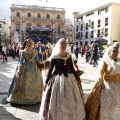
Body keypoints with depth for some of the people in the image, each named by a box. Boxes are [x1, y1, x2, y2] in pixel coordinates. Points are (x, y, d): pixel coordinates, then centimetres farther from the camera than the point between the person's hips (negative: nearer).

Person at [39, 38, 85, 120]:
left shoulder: (69, 55, 5)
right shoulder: (54, 57, -6)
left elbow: (72, 68, 11)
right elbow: (50, 69, -3)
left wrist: (76, 78, 12)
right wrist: (46, 82, -4)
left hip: (69, 79, 4)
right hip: (57, 79, -4)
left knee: (71, 101, 13)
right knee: (57, 100, 4)